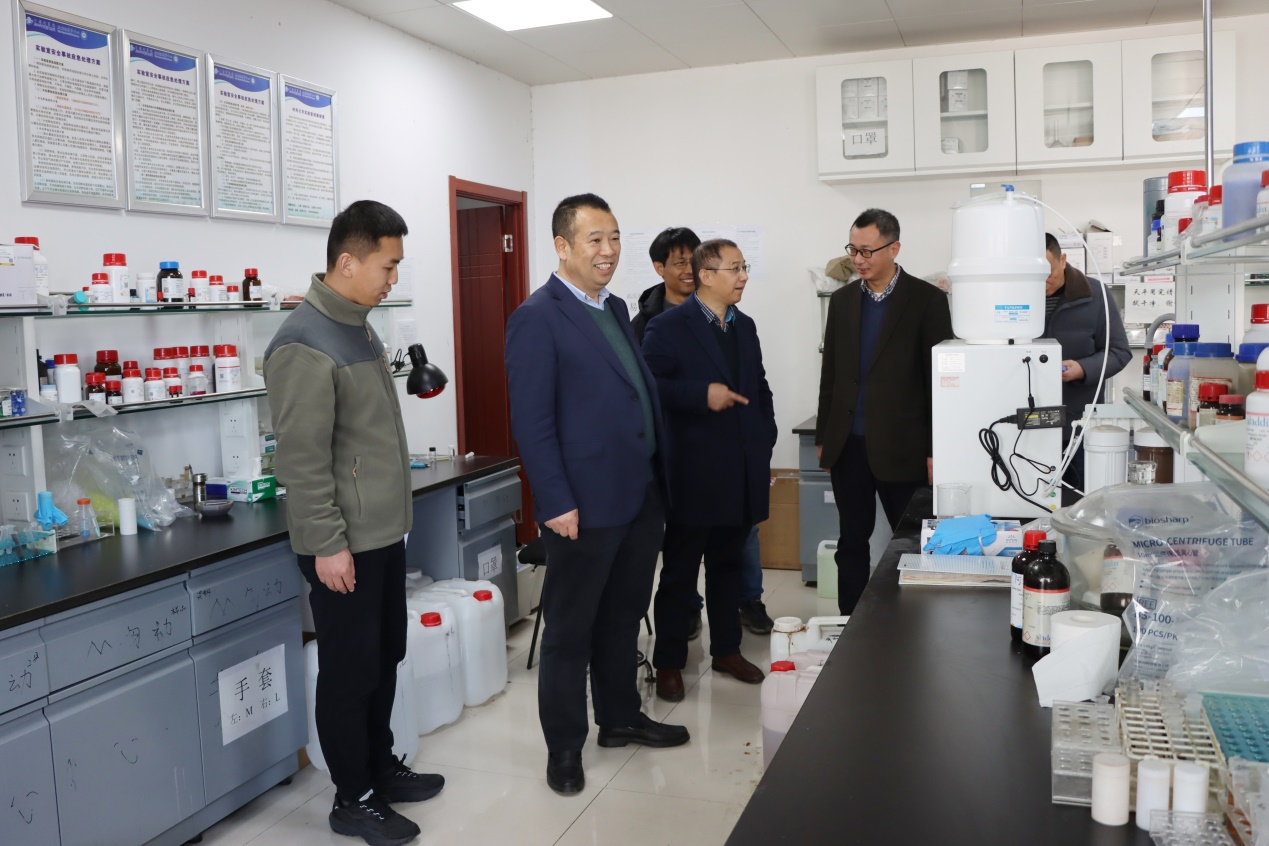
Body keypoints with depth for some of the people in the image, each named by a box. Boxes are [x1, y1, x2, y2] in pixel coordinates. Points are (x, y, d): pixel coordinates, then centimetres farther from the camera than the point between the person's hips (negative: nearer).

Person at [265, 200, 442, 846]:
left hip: (384, 532, 9)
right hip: (344, 544, -9)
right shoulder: (305, 344, -18)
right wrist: (327, 544, -20)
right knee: (350, 671, 4)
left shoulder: (358, 326, 11)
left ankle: (381, 767, 34)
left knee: (384, 658, 18)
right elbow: (303, 459, -21)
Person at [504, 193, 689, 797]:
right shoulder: (537, 318, -12)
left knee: (622, 618, 21)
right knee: (570, 630, 7)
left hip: (641, 498, 8)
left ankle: (620, 718, 38)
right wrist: (557, 503, -19)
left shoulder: (616, 310, 14)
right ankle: (564, 747, 22)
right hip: (584, 507, -8)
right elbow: (531, 422, -16)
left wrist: (659, 480, 16)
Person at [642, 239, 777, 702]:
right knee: (680, 571, 4)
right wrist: (702, 394, -23)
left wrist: (764, 446, 11)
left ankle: (726, 649, 31)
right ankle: (669, 662, 15)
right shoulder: (669, 327, -8)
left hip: (742, 473, 6)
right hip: (693, 471, -6)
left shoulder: (745, 326, 13)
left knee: (728, 564, 17)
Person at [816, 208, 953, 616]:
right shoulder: (842, 299, 9)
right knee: (851, 543, 11)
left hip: (900, 446, -4)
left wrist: (936, 450, -8)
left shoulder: (928, 300, -5)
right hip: (847, 444, 4)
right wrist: (823, 437, 11)